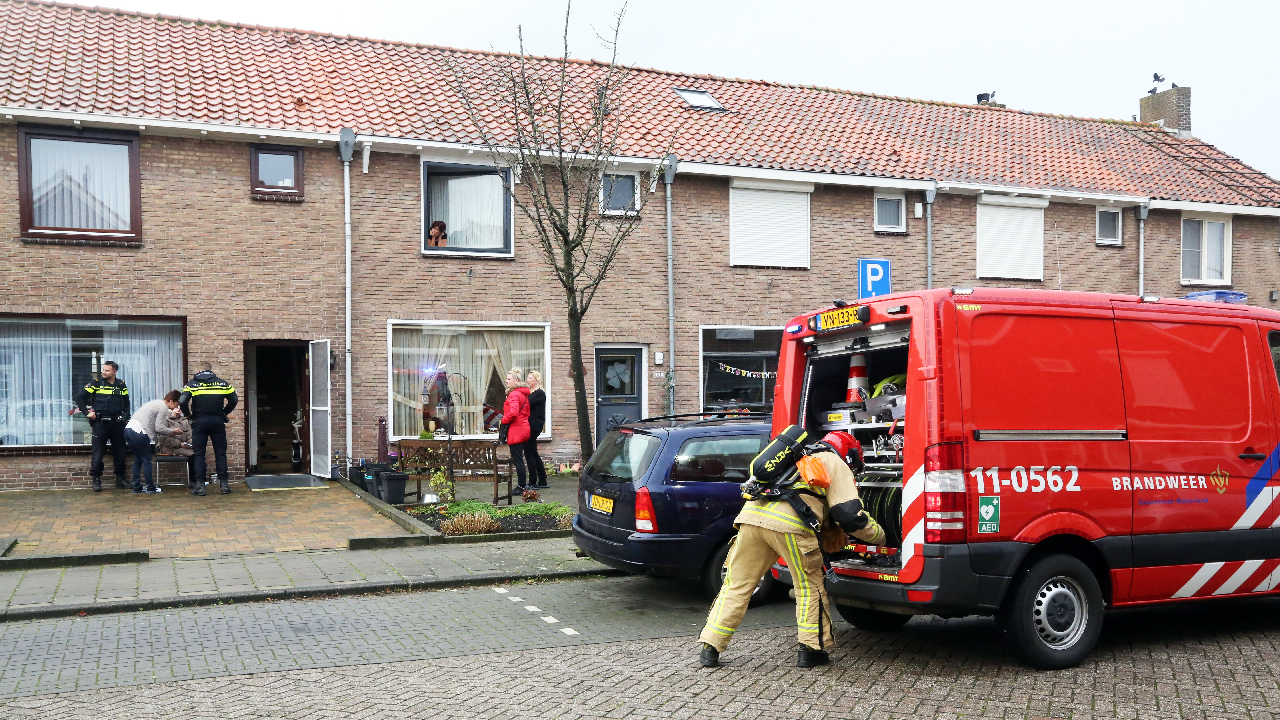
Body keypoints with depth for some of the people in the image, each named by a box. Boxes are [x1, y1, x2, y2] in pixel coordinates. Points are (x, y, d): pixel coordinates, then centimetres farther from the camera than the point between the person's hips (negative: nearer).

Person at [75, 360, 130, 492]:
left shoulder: (121, 385, 9)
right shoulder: (95, 383, 0)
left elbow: (126, 403, 20)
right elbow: (79, 397, 1)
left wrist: (126, 417, 10)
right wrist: (87, 412, -6)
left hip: (117, 423, 3)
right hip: (100, 422, -3)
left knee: (119, 452, 7)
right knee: (98, 452, -2)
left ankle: (120, 479, 17)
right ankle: (96, 480, 5)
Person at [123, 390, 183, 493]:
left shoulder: (157, 403, 24)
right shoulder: (164, 407, -5)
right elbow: (159, 428, -8)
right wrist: (172, 432, 5)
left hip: (128, 429, 9)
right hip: (139, 432, -9)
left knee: (137, 460, 15)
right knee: (146, 460, 0)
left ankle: (137, 487, 17)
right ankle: (150, 487, 4)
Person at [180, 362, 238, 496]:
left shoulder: (192, 384, 2)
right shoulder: (222, 383, 7)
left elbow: (182, 402, -9)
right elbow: (234, 400, 4)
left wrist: (189, 415, 6)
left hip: (199, 422, -1)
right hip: (218, 422, 1)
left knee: (199, 455, 4)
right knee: (220, 454, 7)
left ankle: (200, 485, 0)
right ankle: (224, 484, 6)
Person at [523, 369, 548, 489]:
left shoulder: (539, 393, -12)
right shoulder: (531, 392, 19)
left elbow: (526, 404, -23)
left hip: (534, 426, -10)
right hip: (531, 426, 10)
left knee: (529, 453, -6)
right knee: (533, 453, 13)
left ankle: (533, 483, 0)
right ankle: (542, 481, 19)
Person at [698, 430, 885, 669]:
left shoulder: (801, 457, 38)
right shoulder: (837, 465, 17)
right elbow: (851, 515, 9)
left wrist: (830, 532, 40)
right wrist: (879, 536, 25)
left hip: (752, 514, 6)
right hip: (788, 523, -6)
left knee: (737, 585, 12)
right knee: (809, 585, 14)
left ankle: (710, 648, 11)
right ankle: (811, 650, 18)